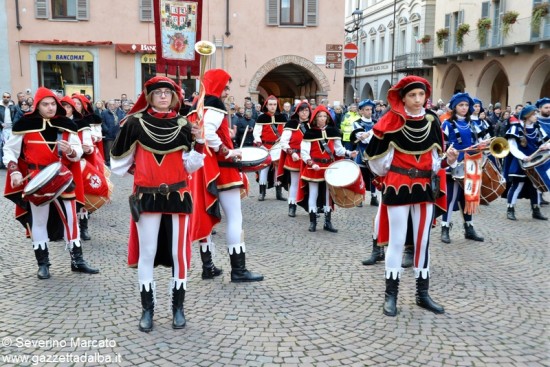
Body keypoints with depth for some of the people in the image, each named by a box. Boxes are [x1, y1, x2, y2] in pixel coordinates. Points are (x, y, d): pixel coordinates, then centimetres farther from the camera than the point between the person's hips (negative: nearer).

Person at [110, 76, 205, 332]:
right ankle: (147, 310, 19)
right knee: (147, 254, 5)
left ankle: (178, 308, 21)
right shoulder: (135, 123, -2)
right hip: (146, 197, -1)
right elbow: (119, 158, 9)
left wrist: (198, 143, -12)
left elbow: (190, 166, -1)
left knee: (178, 252, 6)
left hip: (178, 196, 1)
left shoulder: (183, 126, 1)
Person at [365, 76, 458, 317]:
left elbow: (436, 156, 12)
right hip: (397, 187, -4)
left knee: (423, 240, 11)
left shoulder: (432, 121, 4)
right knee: (397, 241, 2)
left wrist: (448, 160, -7)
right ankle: (391, 295, 14)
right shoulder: (391, 121, -9)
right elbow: (375, 153, -1)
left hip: (425, 187, 4)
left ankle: (422, 293, 23)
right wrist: (386, 174, 9)